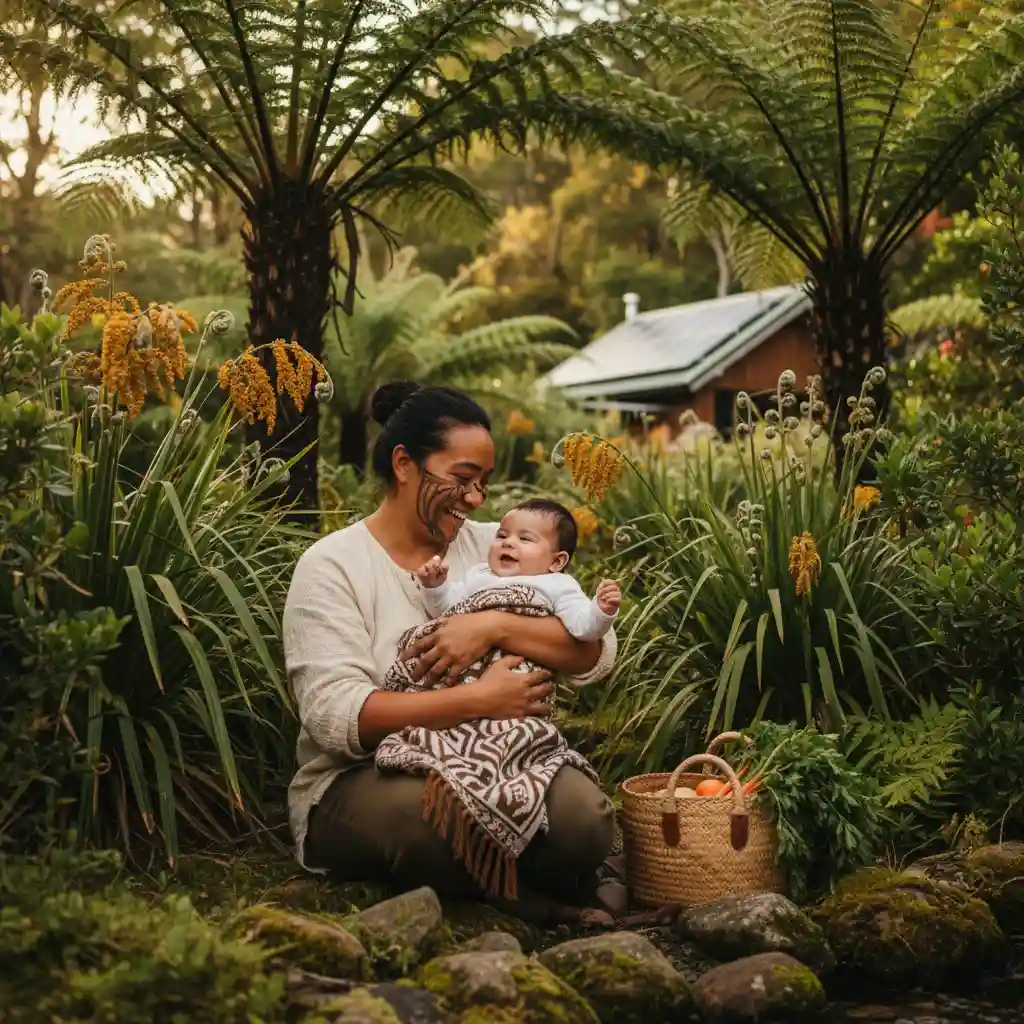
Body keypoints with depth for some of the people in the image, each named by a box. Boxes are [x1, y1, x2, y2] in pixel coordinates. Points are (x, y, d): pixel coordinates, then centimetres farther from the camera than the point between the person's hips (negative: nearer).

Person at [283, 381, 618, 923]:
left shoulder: (493, 546, 13)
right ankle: (525, 897, -7)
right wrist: (478, 700, -20)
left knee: (584, 815, -29)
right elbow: (336, 716, -15)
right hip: (361, 780, -3)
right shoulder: (332, 566, -1)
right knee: (429, 813, -37)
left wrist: (495, 626, -15)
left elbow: (595, 654, 3)